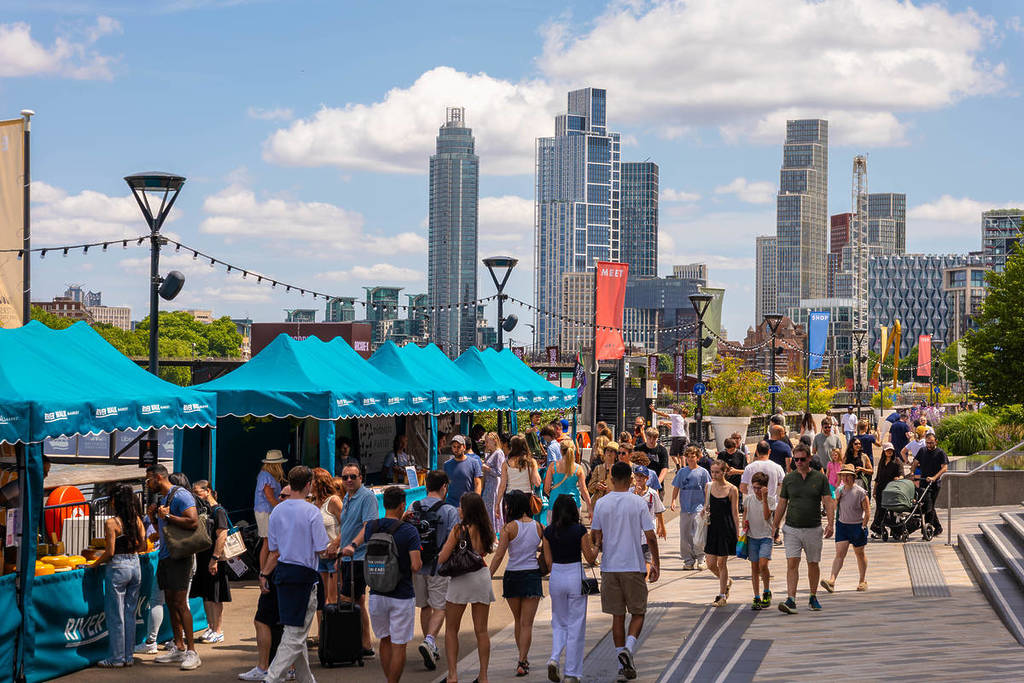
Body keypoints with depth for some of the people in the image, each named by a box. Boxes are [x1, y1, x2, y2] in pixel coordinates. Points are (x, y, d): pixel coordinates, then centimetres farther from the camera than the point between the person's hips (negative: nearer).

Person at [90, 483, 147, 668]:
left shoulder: (111, 522, -14)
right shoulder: (137, 519, 3)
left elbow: (110, 552, -15)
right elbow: (142, 545, 7)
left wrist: (96, 563, 0)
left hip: (118, 568, -6)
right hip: (135, 566, 6)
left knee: (115, 616, 2)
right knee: (130, 614, 13)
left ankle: (117, 658, 6)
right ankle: (128, 657, 17)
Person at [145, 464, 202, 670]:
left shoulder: (180, 495, -11)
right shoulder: (162, 499, 19)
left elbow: (193, 522, -23)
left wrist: (168, 516, -17)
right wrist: (154, 516, 10)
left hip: (179, 556, -10)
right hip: (165, 556, 10)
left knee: (180, 603, -13)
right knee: (170, 602, 9)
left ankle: (192, 652, -13)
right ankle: (179, 649, 14)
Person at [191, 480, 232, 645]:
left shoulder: (218, 511, -11)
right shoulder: (200, 510, 12)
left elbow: (222, 536, -17)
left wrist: (214, 558, -21)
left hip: (214, 559, -8)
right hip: (201, 557, 8)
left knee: (215, 597, -3)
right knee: (206, 596, 12)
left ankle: (218, 631, 3)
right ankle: (211, 628, 21)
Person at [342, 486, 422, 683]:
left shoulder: (371, 527, -1)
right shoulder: (409, 531, -14)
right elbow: (416, 566, -15)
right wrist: (420, 562, 1)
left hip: (377, 594, 4)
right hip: (402, 596, -4)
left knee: (384, 640, 20)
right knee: (398, 645, 4)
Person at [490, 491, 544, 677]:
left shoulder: (510, 528, -8)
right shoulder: (539, 527, 0)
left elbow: (498, 556, -11)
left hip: (512, 576, -1)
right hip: (532, 575, 1)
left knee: (518, 620, 17)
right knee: (526, 623, 1)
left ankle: (523, 659, 26)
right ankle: (522, 662, -10)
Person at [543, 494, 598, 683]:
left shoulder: (549, 532, -2)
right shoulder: (580, 530, -10)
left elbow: (548, 561, 4)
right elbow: (590, 558, -4)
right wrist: (596, 546, 15)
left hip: (556, 577, 3)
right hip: (575, 577, -3)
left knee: (559, 623, 19)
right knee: (575, 626, 5)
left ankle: (554, 658, -4)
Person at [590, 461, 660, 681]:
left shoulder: (601, 504, 1)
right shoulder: (638, 503, -6)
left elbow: (596, 537, 5)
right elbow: (650, 537, -6)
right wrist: (656, 563, 4)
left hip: (609, 567, 2)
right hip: (633, 566, -2)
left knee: (617, 616, 9)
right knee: (638, 613, 9)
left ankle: (623, 664, 10)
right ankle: (627, 648, -15)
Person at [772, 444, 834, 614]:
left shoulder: (820, 478, 1)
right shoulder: (789, 479, 5)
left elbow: (828, 503, -3)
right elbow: (782, 504, 9)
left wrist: (830, 524, -16)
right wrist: (775, 526, 5)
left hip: (813, 529, 0)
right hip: (792, 528, 0)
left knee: (813, 564, 10)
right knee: (792, 563, -11)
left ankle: (813, 597, 26)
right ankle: (791, 600, -17)